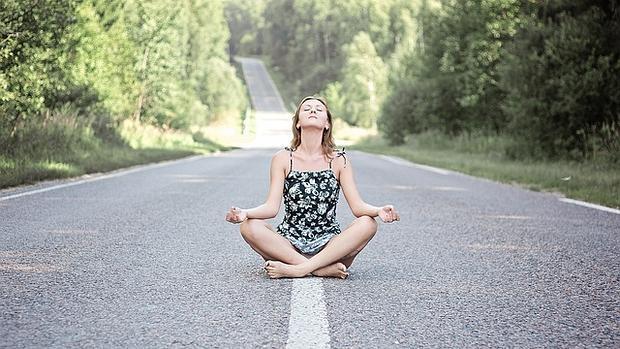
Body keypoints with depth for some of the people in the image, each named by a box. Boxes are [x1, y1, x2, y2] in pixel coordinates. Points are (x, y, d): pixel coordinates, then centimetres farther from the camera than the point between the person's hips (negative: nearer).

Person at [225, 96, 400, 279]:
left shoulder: (338, 160, 3)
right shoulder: (282, 159, 3)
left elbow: (357, 206, -5)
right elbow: (272, 207, -6)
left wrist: (379, 211, -27)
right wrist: (245, 213, -26)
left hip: (329, 246, 0)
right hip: (288, 245, 0)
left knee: (368, 224, -26)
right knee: (250, 227, -27)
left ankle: (298, 269, -29)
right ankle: (325, 269, -28)